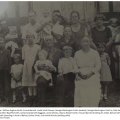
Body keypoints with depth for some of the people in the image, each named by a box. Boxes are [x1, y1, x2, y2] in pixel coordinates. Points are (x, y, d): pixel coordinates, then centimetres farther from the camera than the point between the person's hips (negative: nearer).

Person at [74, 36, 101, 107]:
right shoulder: (77, 54, 10)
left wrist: (90, 73, -13)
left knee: (93, 96, -5)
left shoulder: (95, 53, 5)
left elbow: (98, 65, 0)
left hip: (93, 77, -1)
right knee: (81, 95, -6)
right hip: (81, 78, 1)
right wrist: (80, 73, -9)